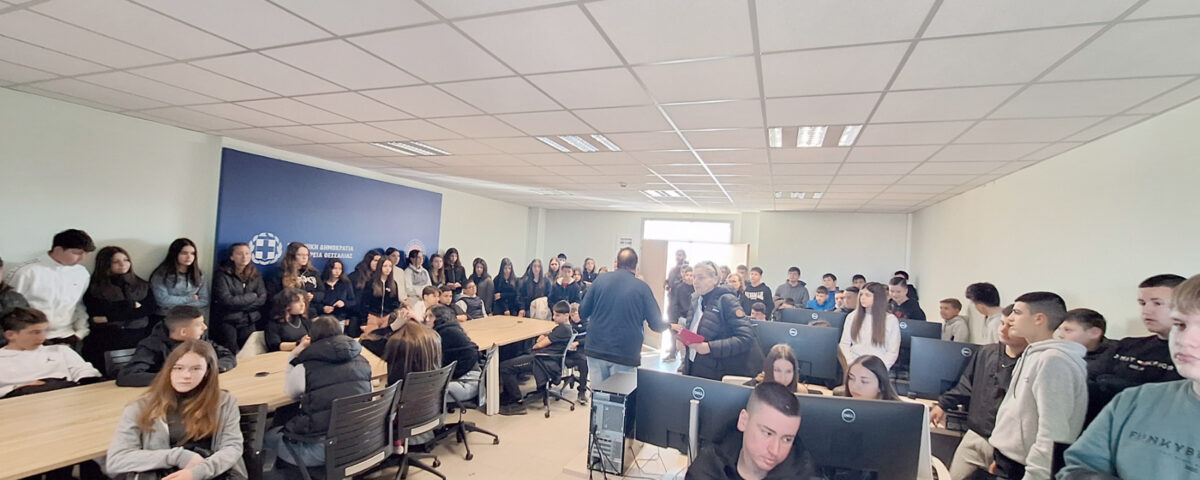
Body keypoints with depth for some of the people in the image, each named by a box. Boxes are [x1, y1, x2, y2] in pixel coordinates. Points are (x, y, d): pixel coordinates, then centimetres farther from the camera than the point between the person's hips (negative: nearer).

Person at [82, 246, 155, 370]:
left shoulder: (142, 285, 16)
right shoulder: (94, 287, 10)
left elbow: (149, 308, 2)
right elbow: (96, 312, -3)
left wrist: (109, 317, -3)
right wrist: (132, 305, 0)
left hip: (136, 337, 1)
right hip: (104, 338, -1)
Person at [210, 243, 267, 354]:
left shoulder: (255, 275, 8)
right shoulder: (222, 274, -4)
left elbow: (262, 299, -1)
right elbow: (227, 300, -13)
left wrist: (239, 304, -10)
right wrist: (252, 296, -6)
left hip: (249, 322, 3)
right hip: (226, 321, -3)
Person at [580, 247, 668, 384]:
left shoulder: (600, 279, 0)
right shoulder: (642, 287, -6)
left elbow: (583, 313, 4)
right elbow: (658, 325, -6)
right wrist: (667, 324, 17)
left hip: (595, 350, 3)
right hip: (625, 355, -2)